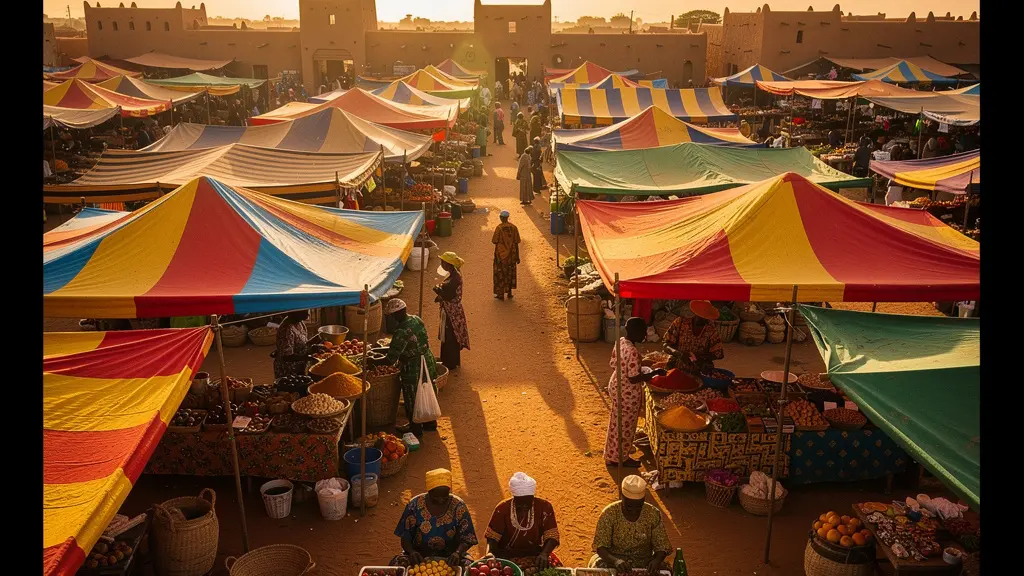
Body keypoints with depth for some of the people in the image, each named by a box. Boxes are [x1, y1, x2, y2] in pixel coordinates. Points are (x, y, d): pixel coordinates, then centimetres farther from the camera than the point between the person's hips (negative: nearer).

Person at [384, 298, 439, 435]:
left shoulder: (402, 332, -28)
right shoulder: (417, 320, -3)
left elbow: (391, 359, -27)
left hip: (414, 370, -8)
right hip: (429, 362, 8)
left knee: (412, 400, 12)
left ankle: (415, 429, 28)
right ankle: (430, 423, 41)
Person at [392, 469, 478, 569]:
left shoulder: (458, 507, -8)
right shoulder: (415, 505, -7)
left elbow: (466, 539, -6)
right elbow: (405, 536, -2)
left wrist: (458, 553, -27)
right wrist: (411, 551, -23)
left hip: (450, 557, 0)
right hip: (419, 555, 1)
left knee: (468, 567, -31)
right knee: (397, 563, -29)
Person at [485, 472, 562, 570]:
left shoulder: (544, 507, -9)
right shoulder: (502, 509, -10)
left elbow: (551, 536, -12)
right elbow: (492, 537, -6)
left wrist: (544, 554, -31)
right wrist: (490, 553, -27)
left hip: (535, 554, 1)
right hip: (507, 554, 0)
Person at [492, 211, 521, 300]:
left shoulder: (499, 228, -15)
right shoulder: (513, 227, -3)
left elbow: (494, 241, -15)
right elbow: (516, 243, 0)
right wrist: (517, 256, 5)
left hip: (501, 254, -4)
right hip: (511, 254, 4)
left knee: (500, 274, 7)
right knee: (510, 273, 17)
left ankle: (500, 294, 10)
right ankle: (509, 292, 22)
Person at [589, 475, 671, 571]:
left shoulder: (653, 514, -10)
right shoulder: (609, 514, -15)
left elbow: (661, 546, -7)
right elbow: (600, 546, -16)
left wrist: (656, 560, -30)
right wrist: (615, 560, -37)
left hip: (643, 562, 2)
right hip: (612, 559, -2)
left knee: (664, 569, -26)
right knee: (599, 566, -33)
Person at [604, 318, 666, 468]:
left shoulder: (620, 341, -3)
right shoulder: (633, 352, -30)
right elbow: (634, 378, -27)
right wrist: (655, 373, -18)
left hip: (616, 385, 9)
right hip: (627, 392, -9)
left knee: (617, 422, 24)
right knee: (625, 425, 10)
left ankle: (613, 454, 41)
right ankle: (620, 458, 27)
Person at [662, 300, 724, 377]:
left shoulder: (711, 331, -3)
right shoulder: (680, 323, -4)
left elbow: (719, 354, -2)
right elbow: (666, 346, -2)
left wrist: (696, 356, -17)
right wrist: (679, 354, -24)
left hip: (701, 374, 1)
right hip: (678, 371, -1)